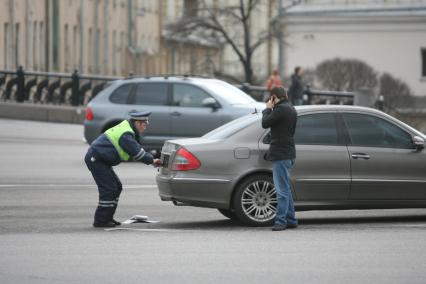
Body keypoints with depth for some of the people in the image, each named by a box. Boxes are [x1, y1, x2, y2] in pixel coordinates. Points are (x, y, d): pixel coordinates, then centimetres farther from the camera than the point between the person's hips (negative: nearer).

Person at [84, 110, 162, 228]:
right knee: (109, 189, -11)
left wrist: (151, 159, 8)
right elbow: (137, 152, -21)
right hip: (95, 159, -11)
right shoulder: (125, 135, -21)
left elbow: (137, 149, 17)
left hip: (99, 159, 11)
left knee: (117, 187, 13)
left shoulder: (127, 128, 12)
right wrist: (151, 161, -10)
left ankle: (107, 218, 17)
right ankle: (100, 220, -8)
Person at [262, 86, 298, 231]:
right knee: (286, 189, 16)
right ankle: (291, 220, 19)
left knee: (282, 190, -10)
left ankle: (281, 221, -10)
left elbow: (265, 123, -12)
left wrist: (268, 109, 1)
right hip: (288, 153, 10)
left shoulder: (281, 109, -15)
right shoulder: (291, 109, 16)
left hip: (281, 154, -10)